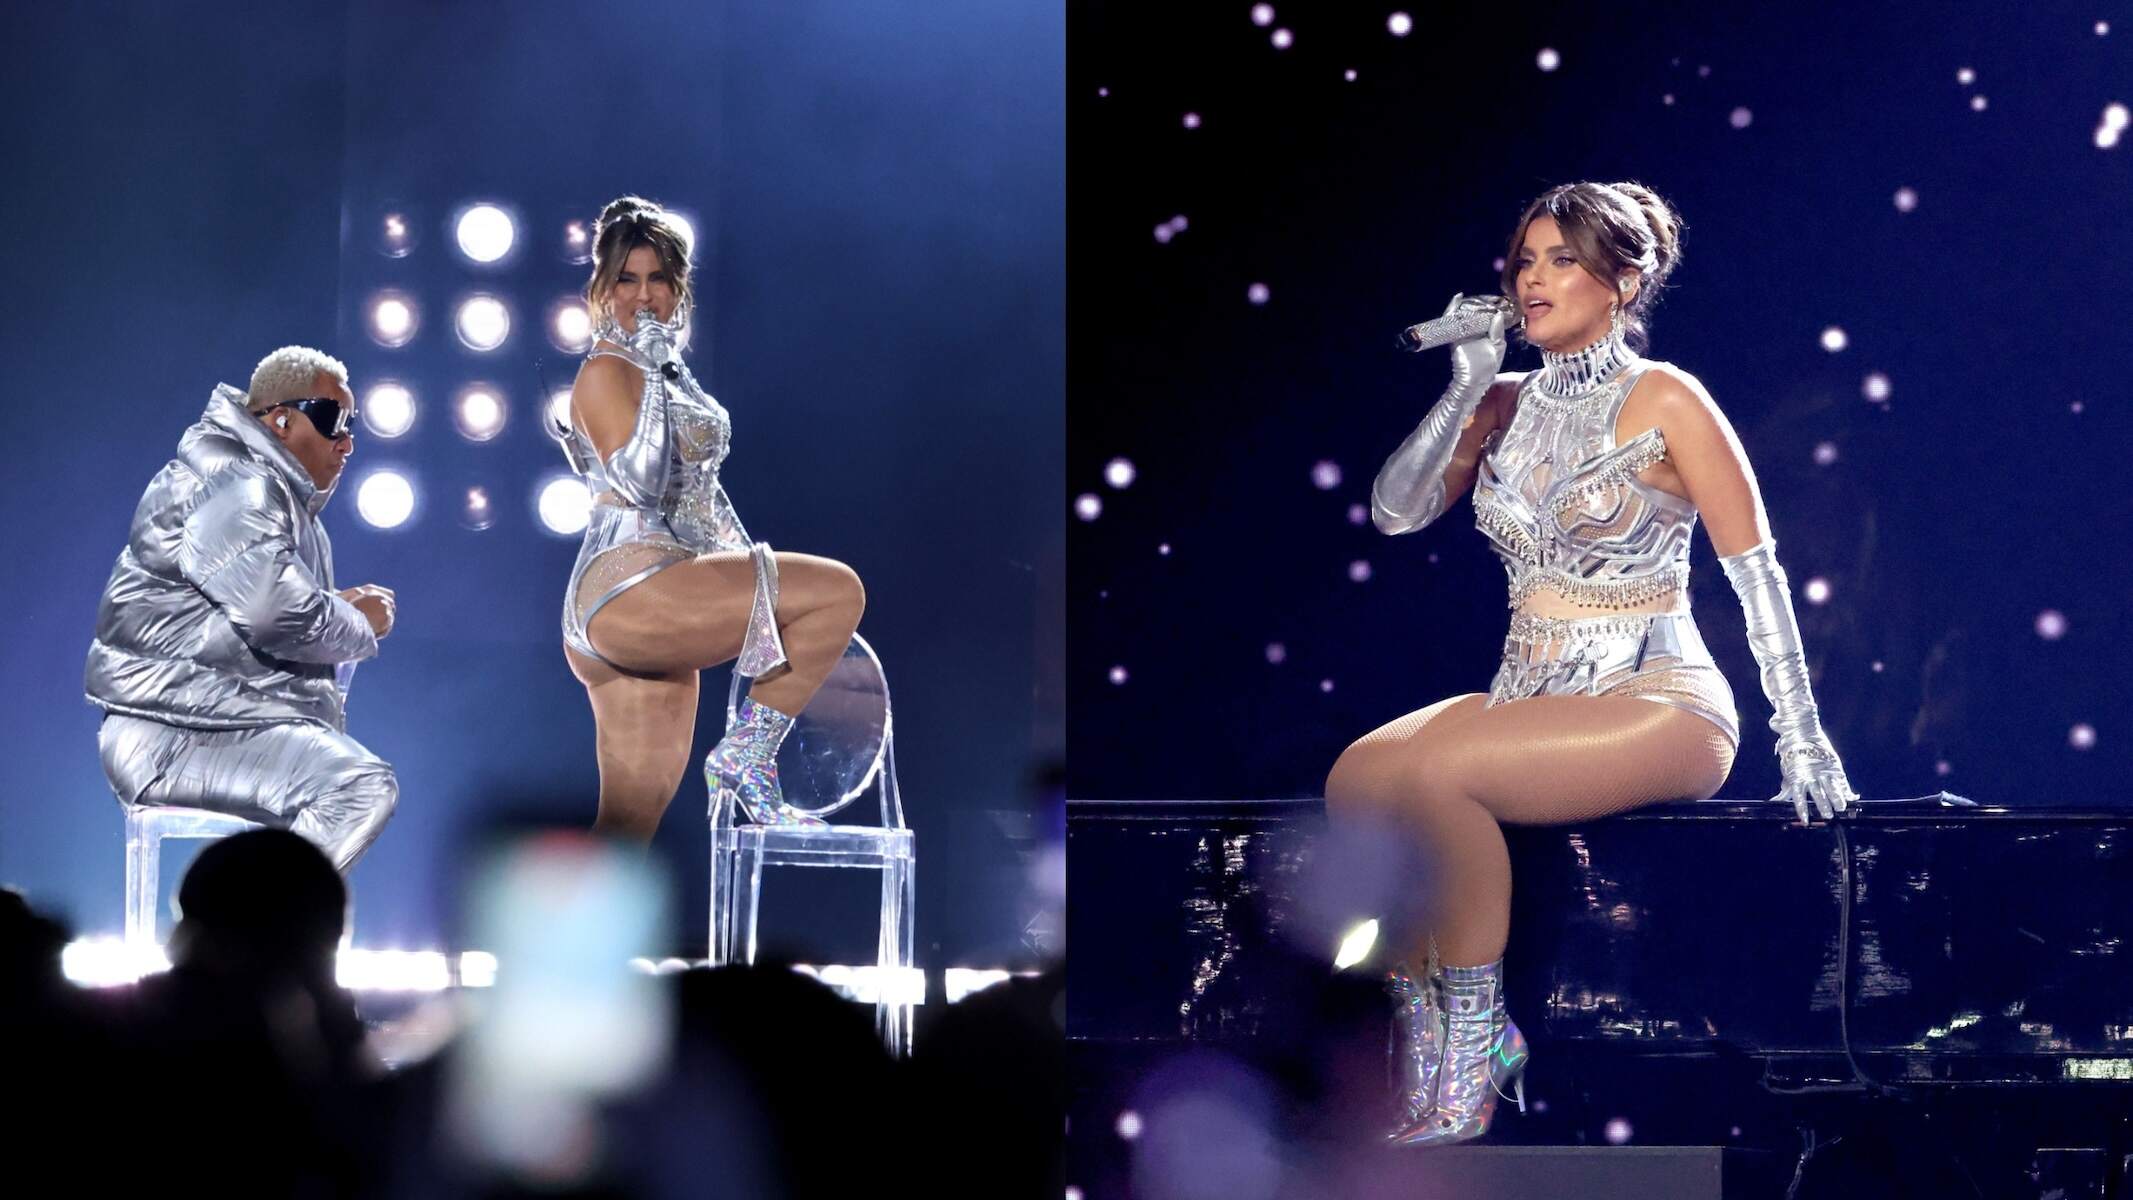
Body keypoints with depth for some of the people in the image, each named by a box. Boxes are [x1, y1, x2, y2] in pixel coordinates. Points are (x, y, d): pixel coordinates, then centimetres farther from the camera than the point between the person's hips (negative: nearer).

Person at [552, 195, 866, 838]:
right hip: (628, 587, -10)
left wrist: (751, 564, 25)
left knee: (630, 821, 5)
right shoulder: (607, 373, -4)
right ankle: (747, 754, -11)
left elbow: (692, 487, 29)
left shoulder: (665, 370, 24)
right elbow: (640, 478, -19)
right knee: (838, 589, -16)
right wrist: (651, 376, -19)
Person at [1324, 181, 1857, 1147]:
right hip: (1531, 697, 6)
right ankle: (1422, 1014, -12)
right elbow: (1395, 512, 5)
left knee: (1434, 768, -31)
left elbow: (1756, 568, -6)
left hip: (1658, 705, -6)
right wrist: (1467, 387, -2)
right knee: (1356, 775, -22)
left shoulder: (1663, 400, -5)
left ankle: (1474, 1048, -21)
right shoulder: (1507, 404, 13)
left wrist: (1801, 737, -10)